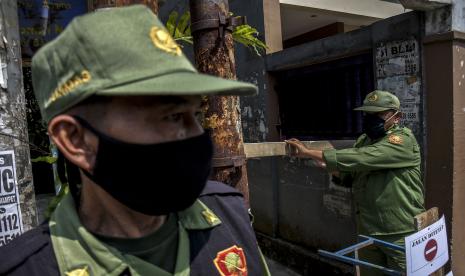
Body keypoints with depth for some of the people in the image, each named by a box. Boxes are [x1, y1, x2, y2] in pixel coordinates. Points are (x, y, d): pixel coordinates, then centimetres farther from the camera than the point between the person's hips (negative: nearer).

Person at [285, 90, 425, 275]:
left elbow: (360, 159, -27)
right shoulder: (363, 141, 9)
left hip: (400, 234, -6)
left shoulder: (404, 140, -14)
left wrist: (310, 153, -27)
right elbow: (351, 179, 14)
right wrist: (332, 169, -9)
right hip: (368, 232, 6)